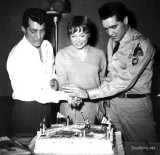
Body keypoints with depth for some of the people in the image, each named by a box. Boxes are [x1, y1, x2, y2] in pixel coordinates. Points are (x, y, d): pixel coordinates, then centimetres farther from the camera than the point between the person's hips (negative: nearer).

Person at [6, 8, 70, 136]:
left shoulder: (47, 46, 0)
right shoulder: (17, 56, -21)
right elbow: (34, 93, -26)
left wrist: (53, 79, -3)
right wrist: (65, 96, -33)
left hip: (46, 105, 6)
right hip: (27, 110, -6)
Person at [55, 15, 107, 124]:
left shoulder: (100, 54, 5)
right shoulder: (61, 55, 1)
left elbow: (102, 80, 14)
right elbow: (62, 82, -5)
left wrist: (103, 104, 9)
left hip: (94, 108, 1)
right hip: (70, 108, -1)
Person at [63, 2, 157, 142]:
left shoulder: (141, 44, -18)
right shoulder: (112, 40, 8)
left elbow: (125, 80, -24)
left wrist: (88, 93, -23)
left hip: (135, 104, -6)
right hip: (113, 101, 6)